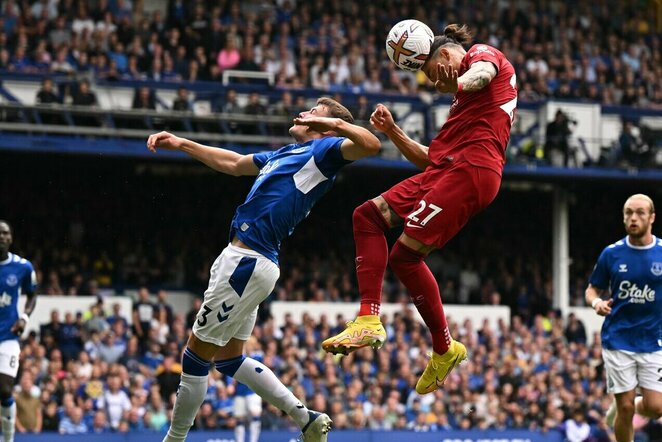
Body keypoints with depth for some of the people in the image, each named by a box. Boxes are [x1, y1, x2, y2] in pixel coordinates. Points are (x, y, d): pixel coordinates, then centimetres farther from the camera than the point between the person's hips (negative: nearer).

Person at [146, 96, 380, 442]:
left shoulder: (322, 150, -4)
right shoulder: (284, 154, 23)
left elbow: (371, 145, -21)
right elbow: (233, 163, 36)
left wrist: (336, 122, -29)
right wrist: (181, 144, 37)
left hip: (249, 261, -10)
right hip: (245, 260, 10)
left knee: (195, 357, -2)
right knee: (229, 358, 18)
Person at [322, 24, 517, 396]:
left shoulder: (483, 54, 8)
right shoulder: (463, 102, 36)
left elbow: (483, 71, -20)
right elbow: (430, 157, 33)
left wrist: (460, 84, -39)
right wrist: (393, 132, 21)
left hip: (470, 169, -10)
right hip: (444, 170, 10)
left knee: (406, 255, -13)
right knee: (368, 216, 2)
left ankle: (444, 349, 0)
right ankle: (369, 320, -8)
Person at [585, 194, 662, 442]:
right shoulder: (611, 254, 0)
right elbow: (592, 290, 9)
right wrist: (596, 302, -14)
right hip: (618, 341, -1)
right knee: (625, 408, -3)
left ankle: (618, 409, 27)